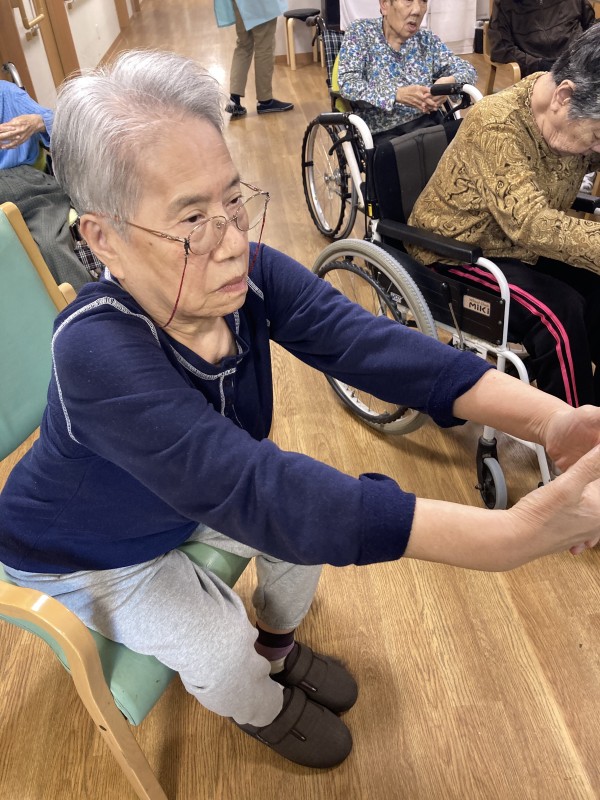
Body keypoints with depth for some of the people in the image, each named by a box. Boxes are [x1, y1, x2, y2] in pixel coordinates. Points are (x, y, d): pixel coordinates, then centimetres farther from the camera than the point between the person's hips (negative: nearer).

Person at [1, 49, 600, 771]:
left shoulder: (252, 276, -24)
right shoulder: (95, 352, -42)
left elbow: (369, 344, -36)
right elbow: (247, 489, -52)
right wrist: (510, 533, -59)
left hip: (184, 506, 6)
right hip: (86, 553, -5)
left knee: (311, 519, -1)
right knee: (222, 647, -17)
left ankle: (278, 646, 33)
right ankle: (261, 710, 24)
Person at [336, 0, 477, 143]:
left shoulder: (428, 40, 13)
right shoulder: (360, 32, 3)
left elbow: (467, 70, 16)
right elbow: (348, 84, -10)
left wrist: (450, 82, -10)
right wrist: (397, 94, -25)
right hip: (382, 132, -3)